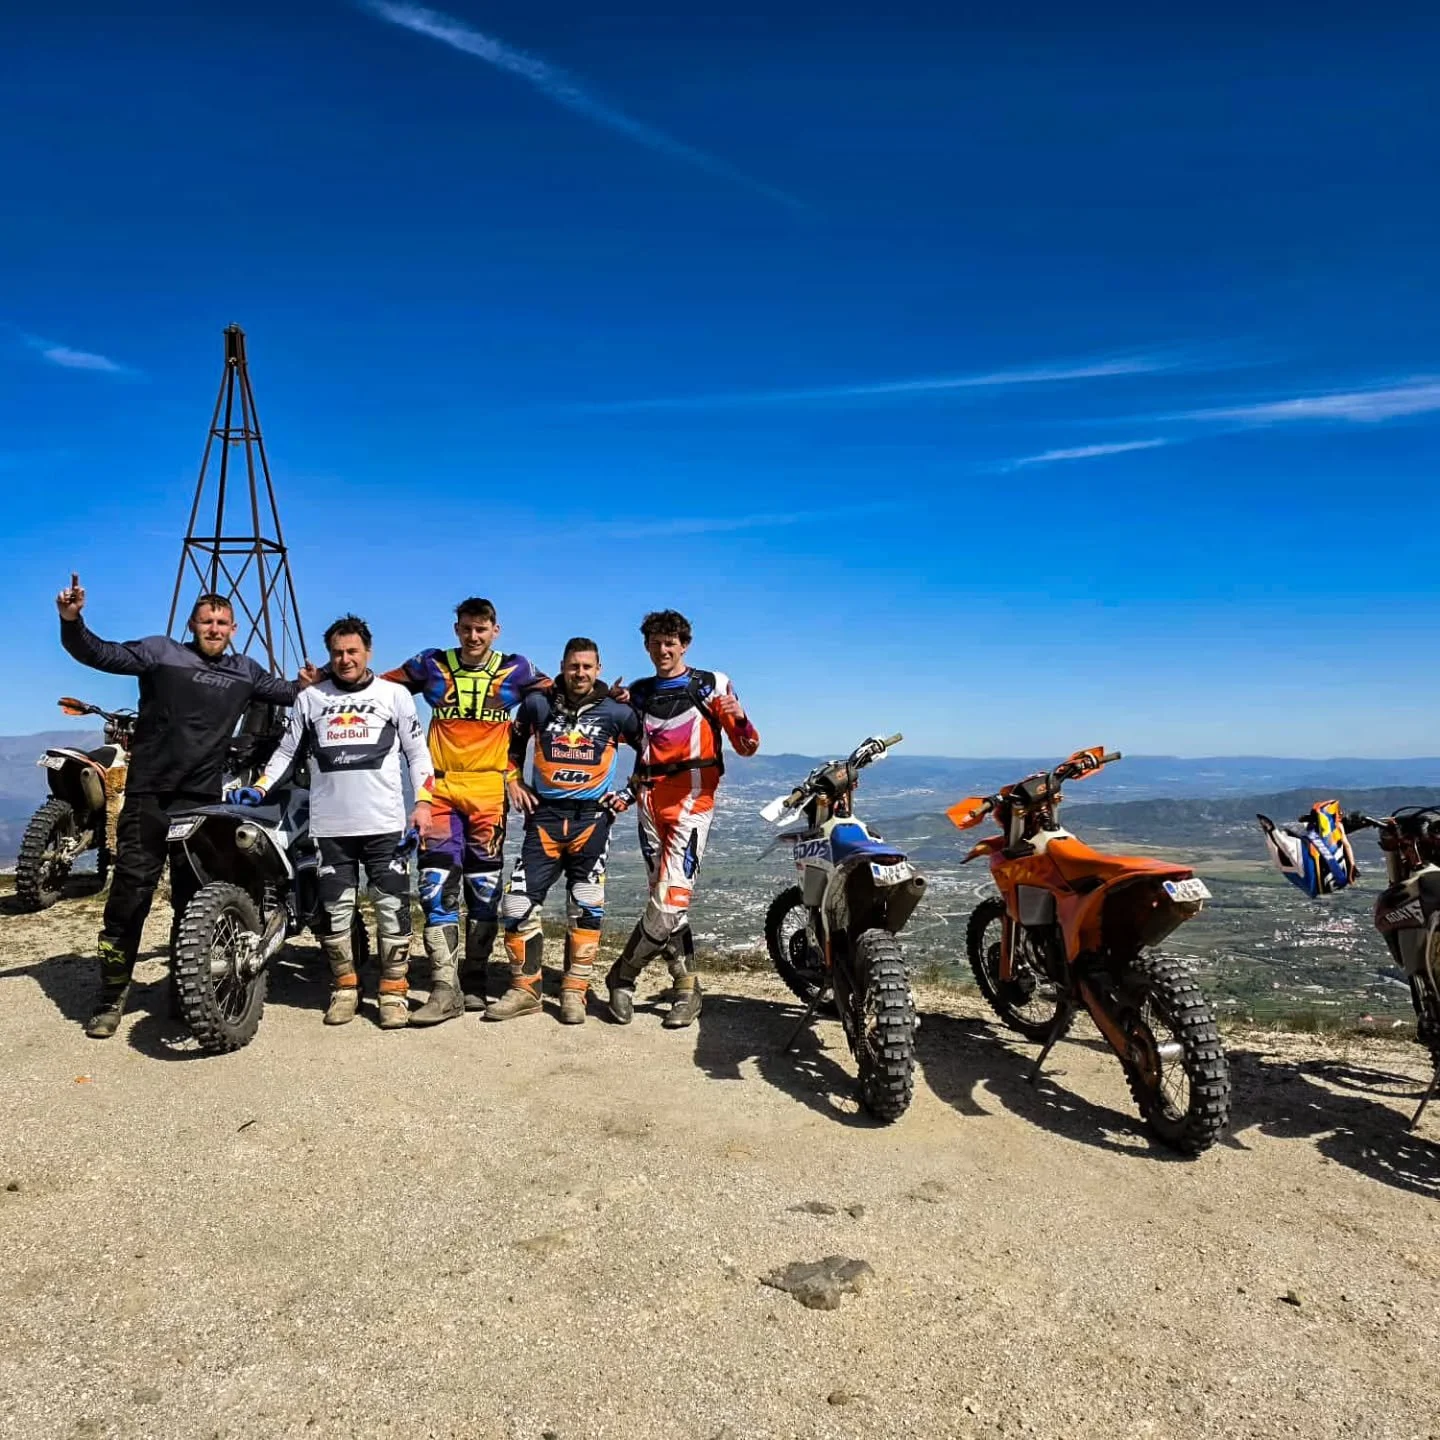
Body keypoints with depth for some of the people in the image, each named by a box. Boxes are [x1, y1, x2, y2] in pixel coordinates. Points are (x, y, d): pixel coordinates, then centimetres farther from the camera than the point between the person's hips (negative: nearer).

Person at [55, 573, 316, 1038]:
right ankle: (112, 997, 10)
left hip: (204, 800, 3)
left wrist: (306, 686, 6)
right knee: (129, 895, -2)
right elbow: (100, 654, 0)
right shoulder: (160, 651, 4)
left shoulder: (245, 671, 15)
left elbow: (282, 690, 27)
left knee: (194, 899, 11)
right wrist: (72, 622, -17)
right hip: (150, 795, -3)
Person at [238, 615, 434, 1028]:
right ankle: (344, 987, 21)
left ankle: (394, 991, 10)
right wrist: (259, 787, 2)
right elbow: (287, 750, 16)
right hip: (330, 826, 2)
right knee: (335, 910, 6)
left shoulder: (395, 694, 8)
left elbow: (417, 752, 8)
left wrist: (423, 801, -3)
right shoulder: (310, 698, 12)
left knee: (393, 907, 0)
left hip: (385, 824, -1)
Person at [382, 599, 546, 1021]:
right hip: (442, 788, 0)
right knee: (437, 886, -9)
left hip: (491, 791, 0)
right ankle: (443, 988, -7)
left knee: (485, 888, 5)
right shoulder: (431, 665, 6)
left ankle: (474, 981, 18)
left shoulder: (515, 670, 6)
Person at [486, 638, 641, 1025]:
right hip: (544, 815, 1)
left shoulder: (617, 712, -1)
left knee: (586, 909, 1)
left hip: (591, 818, -1)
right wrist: (513, 782, 9)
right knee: (519, 903, -3)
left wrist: (627, 794, 4)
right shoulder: (537, 703, 3)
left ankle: (574, 993, 14)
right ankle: (524, 989, 11)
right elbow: (513, 743, 20)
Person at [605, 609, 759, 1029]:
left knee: (671, 897, -11)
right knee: (666, 898, 6)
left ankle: (622, 976, 6)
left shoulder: (712, 684, 1)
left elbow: (747, 746, -1)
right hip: (649, 796, 5)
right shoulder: (637, 691, 15)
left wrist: (740, 718, -23)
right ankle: (687, 989, 14)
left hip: (692, 797, -5)